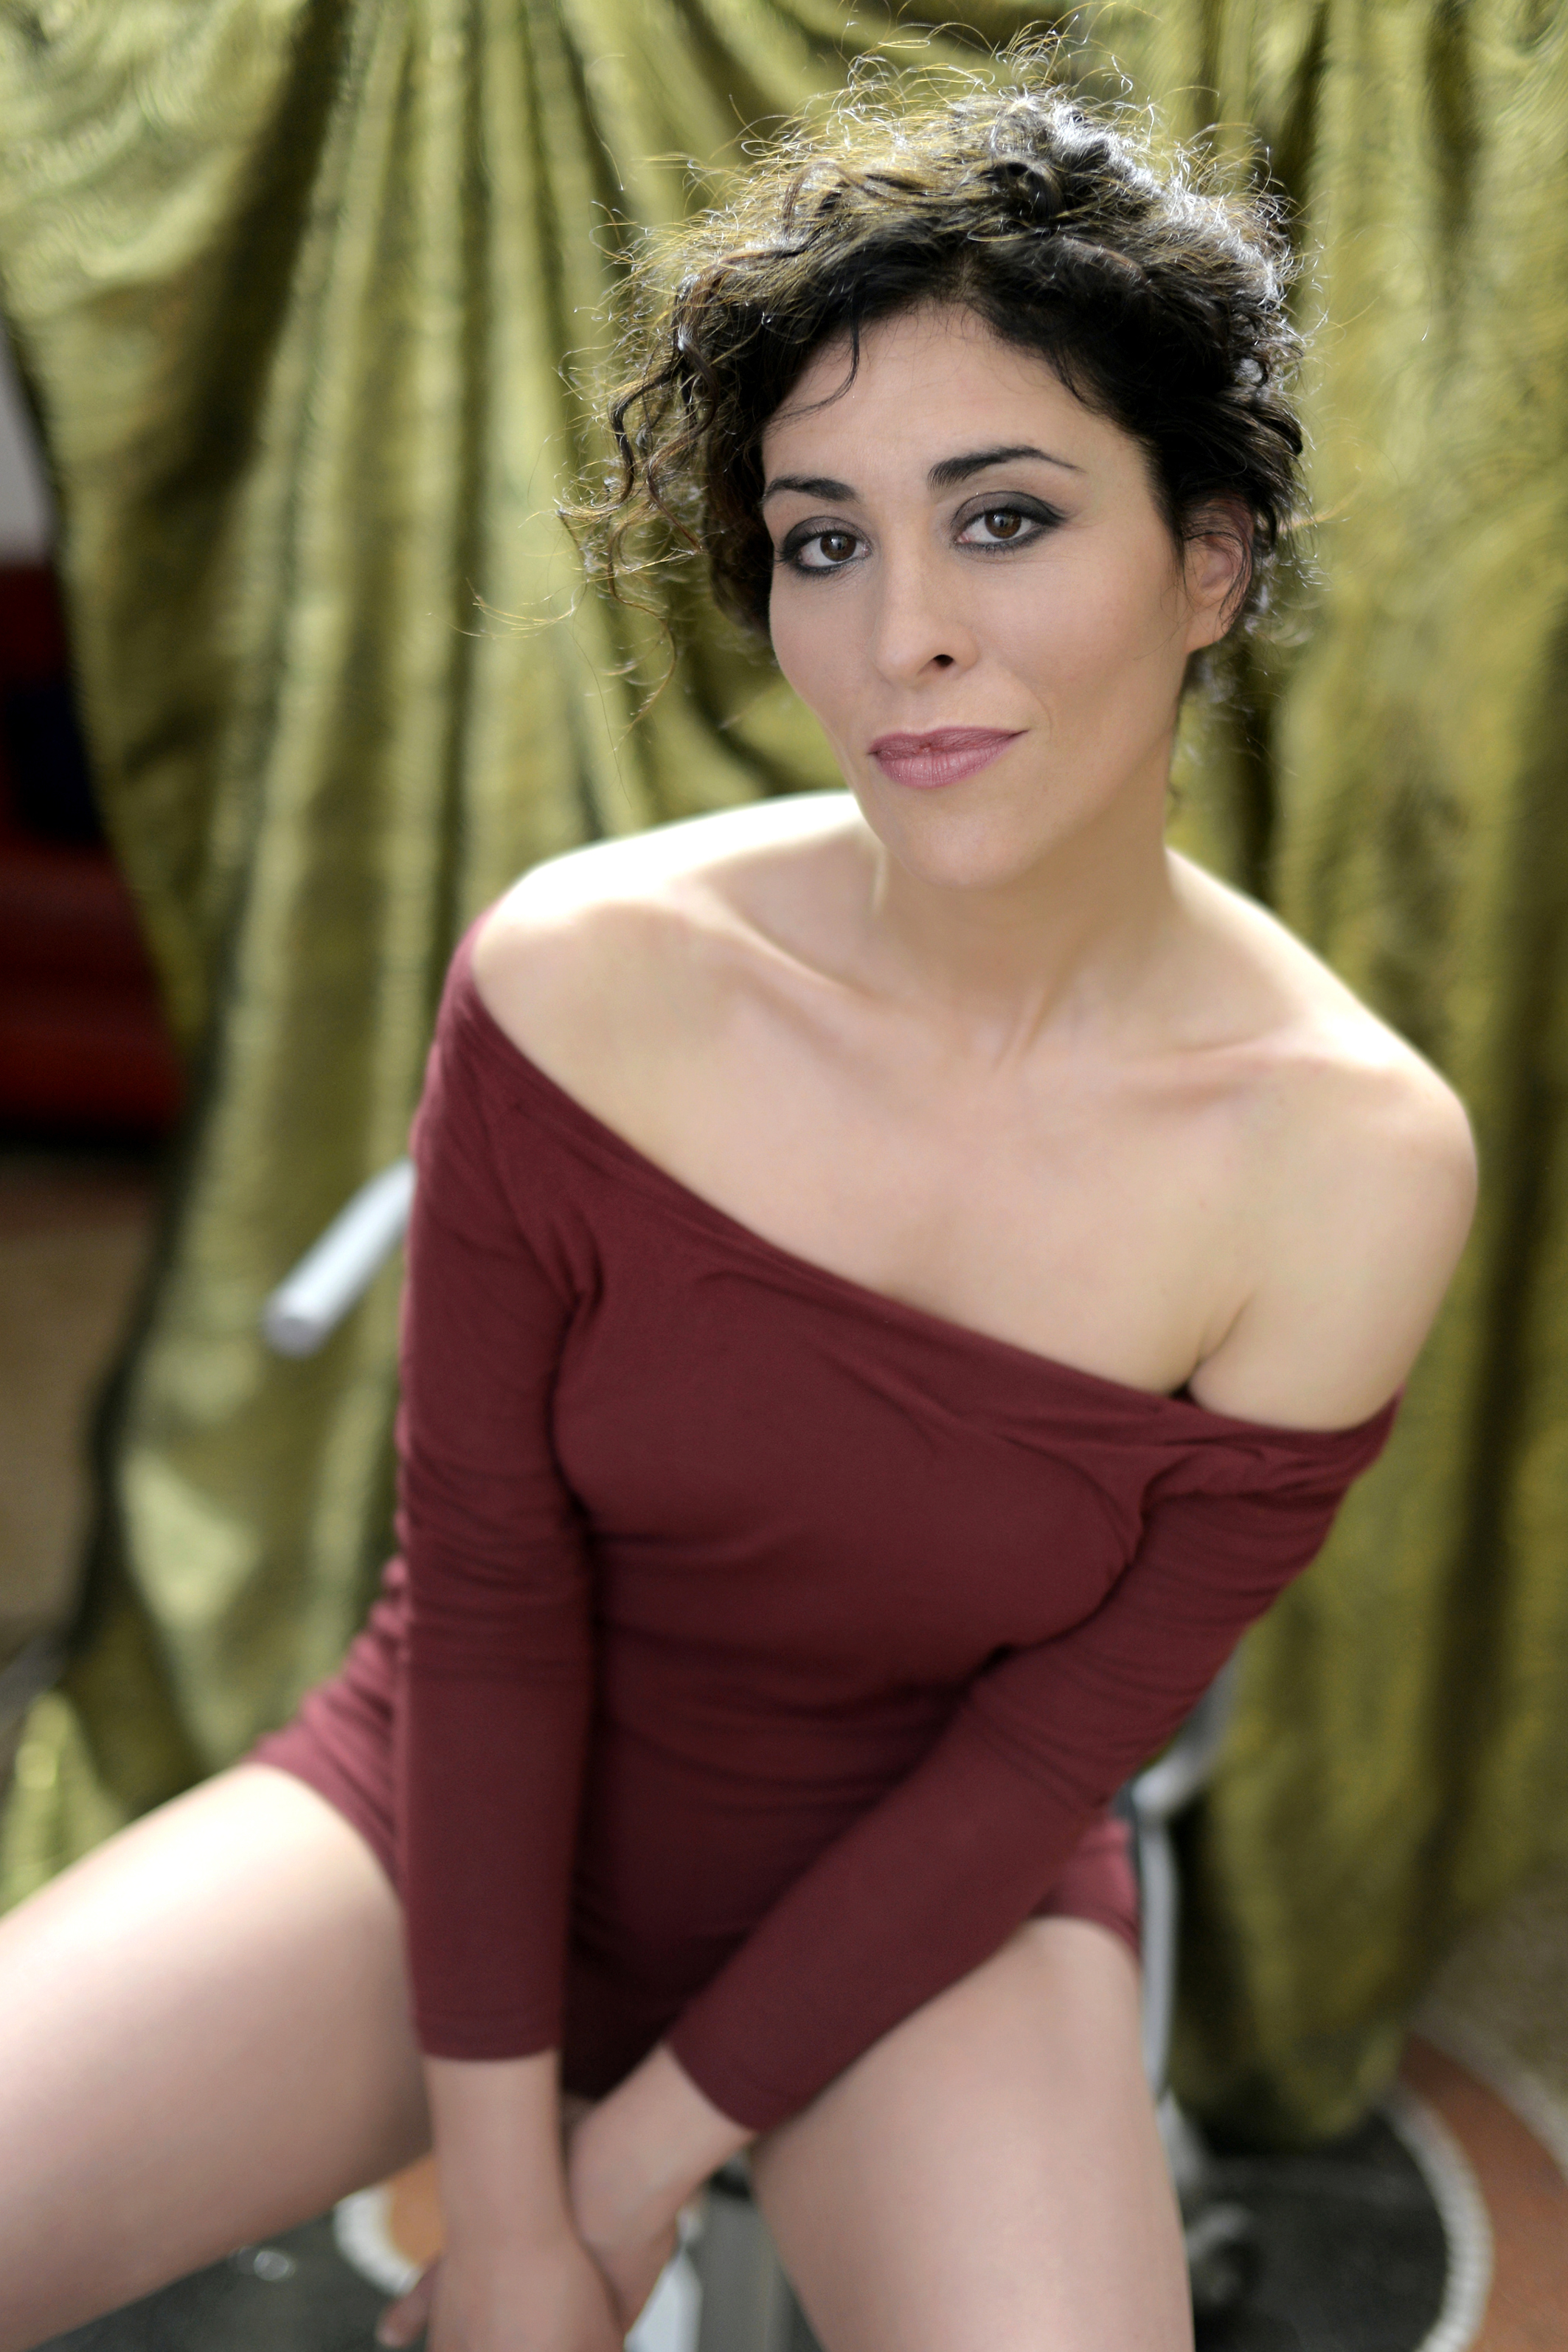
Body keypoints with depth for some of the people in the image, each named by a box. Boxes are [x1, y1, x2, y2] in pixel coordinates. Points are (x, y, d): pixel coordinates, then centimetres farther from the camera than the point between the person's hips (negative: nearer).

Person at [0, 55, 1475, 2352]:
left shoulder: (1351, 1160, -20)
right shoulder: (582, 976, -20)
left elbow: (1059, 1741, -12)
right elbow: (486, 1589, -13)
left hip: (932, 1897, 0)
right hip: (464, 1816, 1)